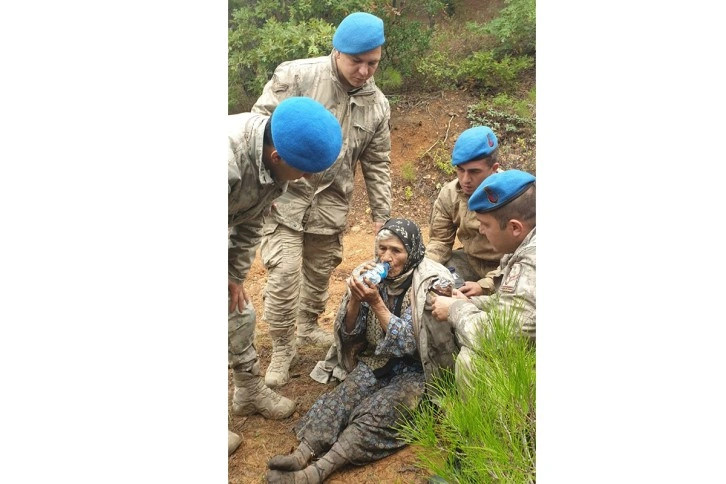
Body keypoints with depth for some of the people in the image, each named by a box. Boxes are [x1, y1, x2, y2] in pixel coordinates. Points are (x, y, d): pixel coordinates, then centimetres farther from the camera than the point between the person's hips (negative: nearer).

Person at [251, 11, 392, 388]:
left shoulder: (377, 105, 2)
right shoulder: (295, 76, -12)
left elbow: (378, 166, 8)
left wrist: (382, 215, 7)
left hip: (331, 203, 4)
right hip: (284, 194, -4)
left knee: (320, 272, 16)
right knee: (284, 273, -8)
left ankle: (308, 327, 43)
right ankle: (282, 350, 12)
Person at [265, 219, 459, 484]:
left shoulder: (430, 284, -15)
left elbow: (408, 342, -19)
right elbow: (349, 331, 0)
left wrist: (376, 302, -29)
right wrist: (355, 298, -20)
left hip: (415, 369, -5)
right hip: (377, 361, 5)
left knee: (378, 412, -29)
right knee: (341, 397, -22)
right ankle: (302, 455, -35)